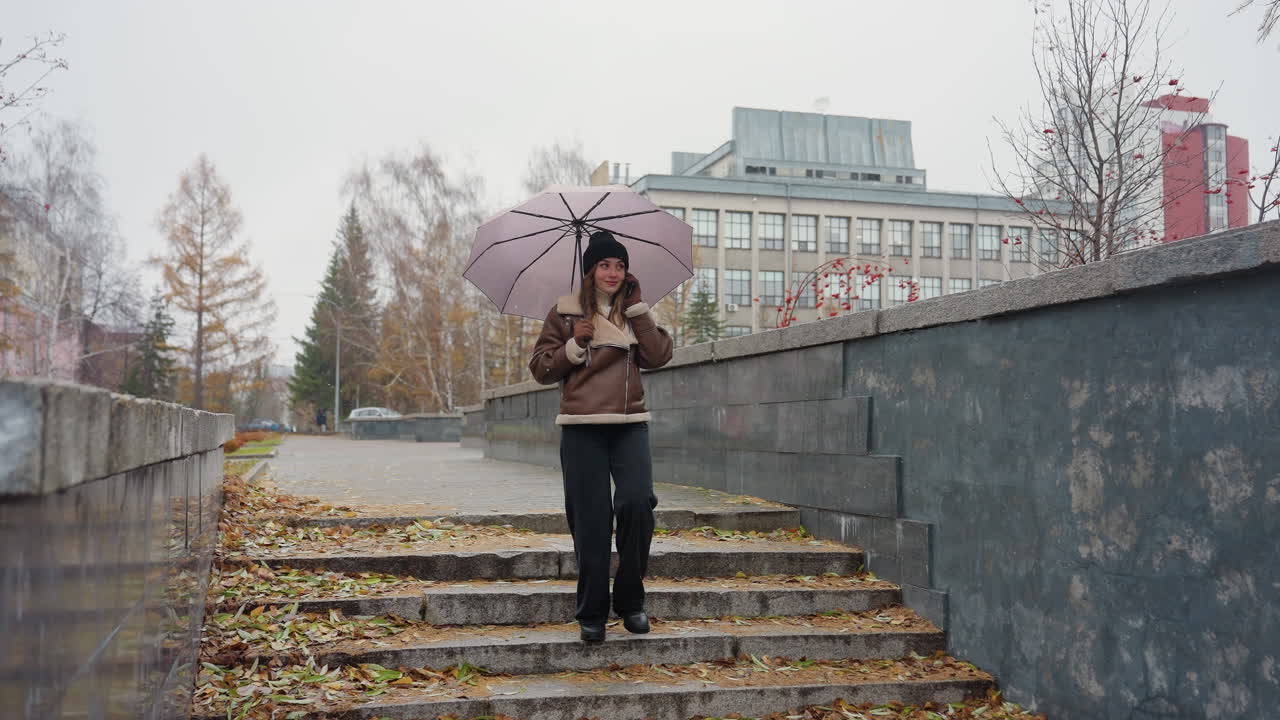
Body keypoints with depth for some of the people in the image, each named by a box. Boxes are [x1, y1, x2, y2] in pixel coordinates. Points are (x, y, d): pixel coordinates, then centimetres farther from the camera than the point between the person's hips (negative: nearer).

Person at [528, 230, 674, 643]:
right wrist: (575, 345, -8)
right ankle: (592, 613, 12)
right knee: (590, 520, -2)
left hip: (630, 425, 2)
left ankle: (631, 600, 2)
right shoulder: (565, 313, 8)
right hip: (582, 427, -1)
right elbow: (541, 369, 6)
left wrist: (638, 307, -1)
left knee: (637, 503, -17)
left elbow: (658, 357, 0)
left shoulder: (634, 313, 15)